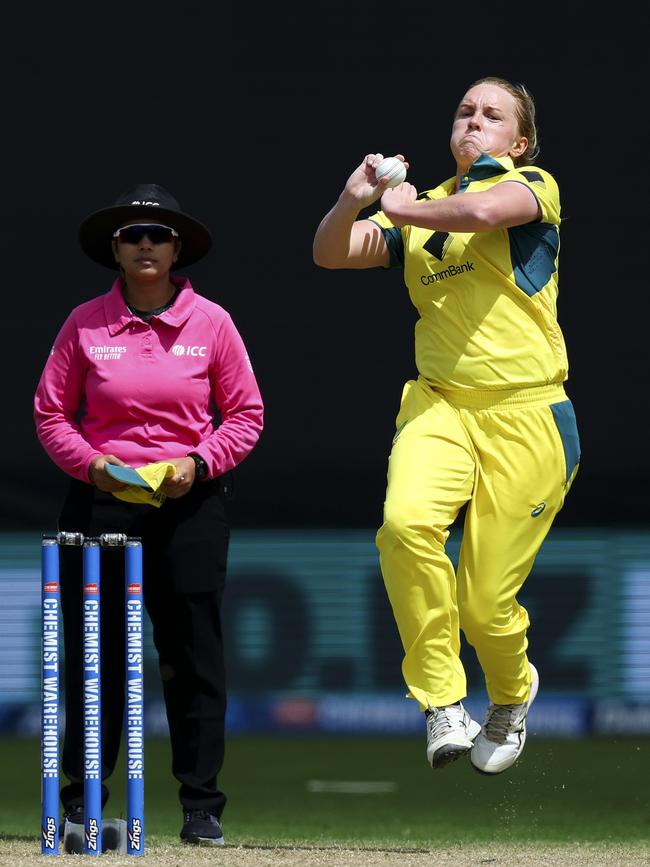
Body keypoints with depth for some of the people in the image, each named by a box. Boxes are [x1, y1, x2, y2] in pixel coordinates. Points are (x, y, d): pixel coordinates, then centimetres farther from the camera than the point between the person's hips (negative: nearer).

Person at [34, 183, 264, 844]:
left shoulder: (210, 323, 2)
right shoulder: (85, 324, 2)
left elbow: (246, 414, 6)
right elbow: (51, 412, 6)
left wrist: (199, 462, -9)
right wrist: (89, 463, -10)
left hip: (191, 503, 0)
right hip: (102, 500, 0)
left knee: (194, 651, -1)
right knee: (95, 648, 1)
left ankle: (202, 805, 5)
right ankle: (82, 800, 11)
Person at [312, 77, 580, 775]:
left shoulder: (534, 187, 2)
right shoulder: (420, 207, 17)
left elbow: (484, 212, -21)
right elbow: (329, 254, 12)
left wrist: (405, 208, -5)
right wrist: (353, 201, -8)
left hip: (525, 415, -3)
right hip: (439, 404, 3)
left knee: (486, 600, -3)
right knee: (406, 521, -29)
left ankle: (511, 695, 32)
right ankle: (441, 701, -19)